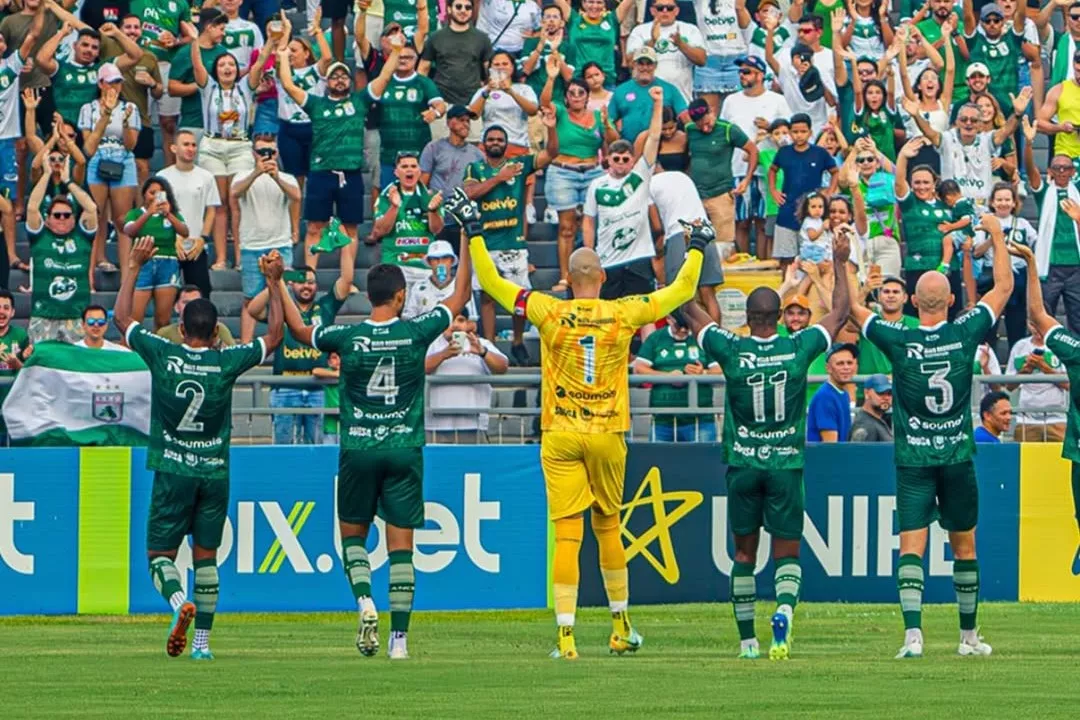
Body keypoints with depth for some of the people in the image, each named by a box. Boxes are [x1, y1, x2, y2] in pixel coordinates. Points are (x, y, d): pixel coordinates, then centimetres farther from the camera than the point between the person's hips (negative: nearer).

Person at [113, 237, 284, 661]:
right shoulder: (226, 363, -6)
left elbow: (122, 317, 5)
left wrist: (134, 267, 11)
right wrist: (273, 284, 14)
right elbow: (274, 336, 9)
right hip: (215, 472, 1)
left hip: (172, 471, -1)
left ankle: (180, 602, -27)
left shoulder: (163, 356, -8)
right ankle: (202, 641, 6)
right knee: (205, 558, 8)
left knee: (160, 554, 3)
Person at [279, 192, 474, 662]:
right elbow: (461, 296, 9)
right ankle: (399, 637, -2)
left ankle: (365, 602, -11)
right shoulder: (416, 333, -5)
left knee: (353, 535, 15)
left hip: (358, 449, 0)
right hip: (405, 449, 0)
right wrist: (466, 240, 16)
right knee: (401, 545, 2)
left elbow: (298, 330, 13)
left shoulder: (346, 337, -5)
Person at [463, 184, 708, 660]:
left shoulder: (550, 313, -4)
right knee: (607, 527, 16)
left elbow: (490, 282, 3)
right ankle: (621, 629, 24)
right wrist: (697, 246, 26)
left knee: (567, 535, -5)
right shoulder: (624, 314, -2)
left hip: (560, 437, -1)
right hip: (608, 435, 1)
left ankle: (566, 636, -13)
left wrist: (473, 231, 14)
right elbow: (682, 290, 10)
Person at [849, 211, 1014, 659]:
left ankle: (913, 634, -21)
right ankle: (969, 636, 21)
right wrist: (996, 236, 17)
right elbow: (1003, 287, 6)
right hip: (958, 456, 1)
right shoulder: (964, 334, -6)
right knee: (964, 546, 12)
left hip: (913, 460, -1)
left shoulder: (899, 341, -10)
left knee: (911, 547, -6)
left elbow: (850, 307, 0)